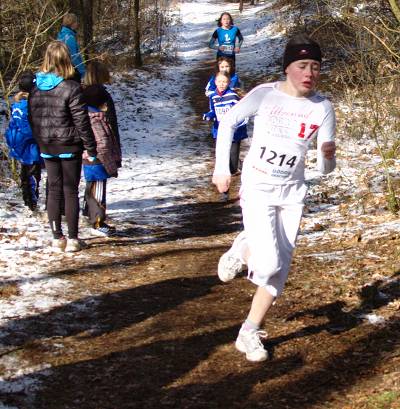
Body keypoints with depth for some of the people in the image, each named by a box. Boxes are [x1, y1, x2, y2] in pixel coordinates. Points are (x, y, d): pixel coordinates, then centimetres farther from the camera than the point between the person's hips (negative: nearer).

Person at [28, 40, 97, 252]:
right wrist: (91, 149, -7)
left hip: (47, 149, 4)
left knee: (54, 191, 11)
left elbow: (32, 120, 8)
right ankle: (72, 239, 6)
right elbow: (81, 122, -14)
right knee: (71, 192, 4)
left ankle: (57, 238, 13)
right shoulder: (71, 88, -15)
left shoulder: (36, 89, 2)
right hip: (70, 147, -4)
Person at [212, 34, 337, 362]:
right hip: (257, 187, -4)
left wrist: (327, 156, -28)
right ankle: (242, 250, 16)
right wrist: (222, 168, -1)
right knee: (268, 264, -19)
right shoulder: (265, 94, -13)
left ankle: (250, 332, 20)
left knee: (280, 268, 5)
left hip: (292, 192, 4)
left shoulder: (323, 108, -6)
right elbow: (228, 122, 2)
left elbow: (325, 169, -4)